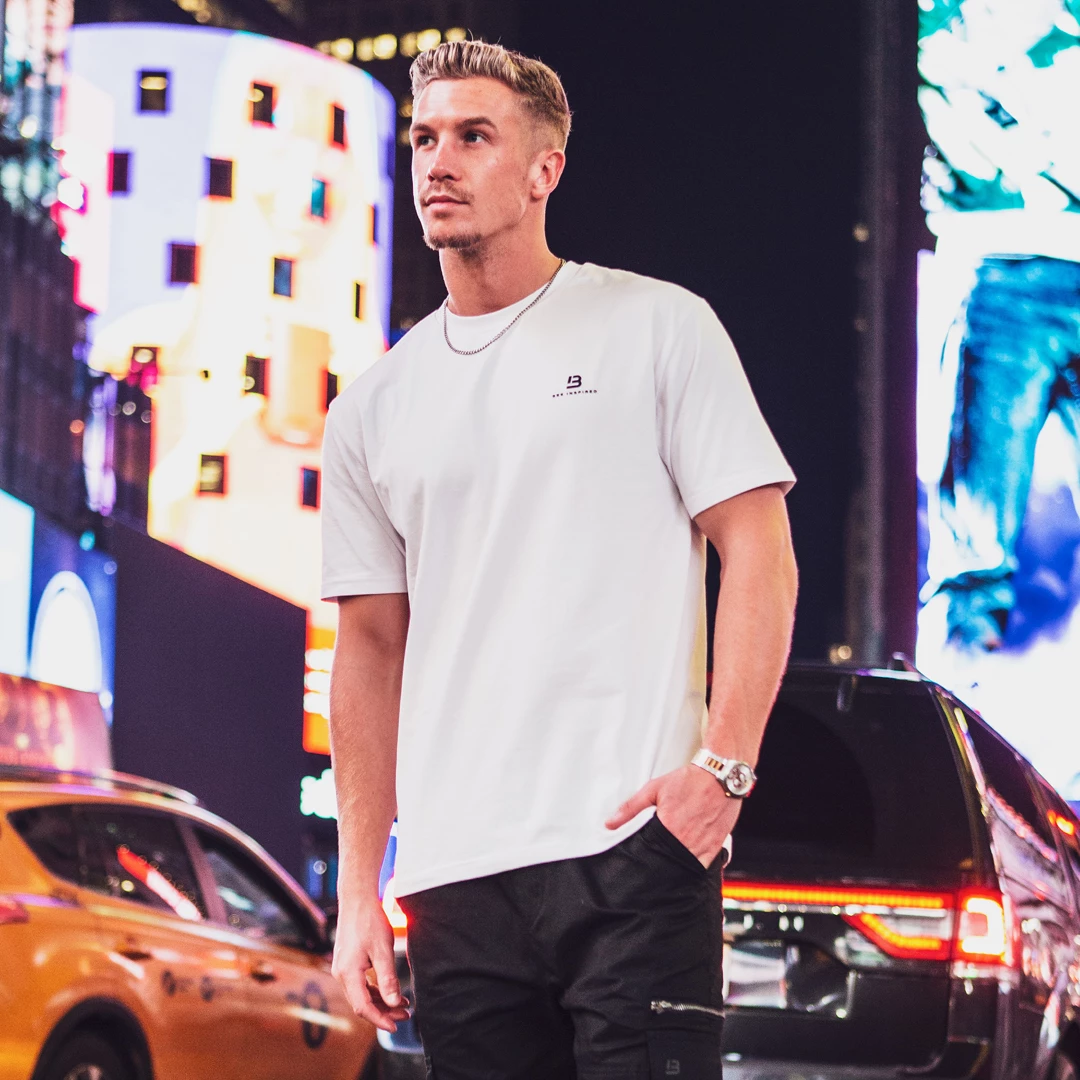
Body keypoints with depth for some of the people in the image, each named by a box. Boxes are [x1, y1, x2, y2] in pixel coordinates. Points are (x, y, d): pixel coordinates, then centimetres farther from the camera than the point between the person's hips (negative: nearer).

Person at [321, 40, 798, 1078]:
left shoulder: (657, 328, 5)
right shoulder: (371, 408, 16)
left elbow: (759, 555, 0)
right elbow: (370, 647, 17)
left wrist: (722, 763, -13)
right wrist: (358, 892, 10)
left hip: (632, 848, -4)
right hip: (450, 873, 4)